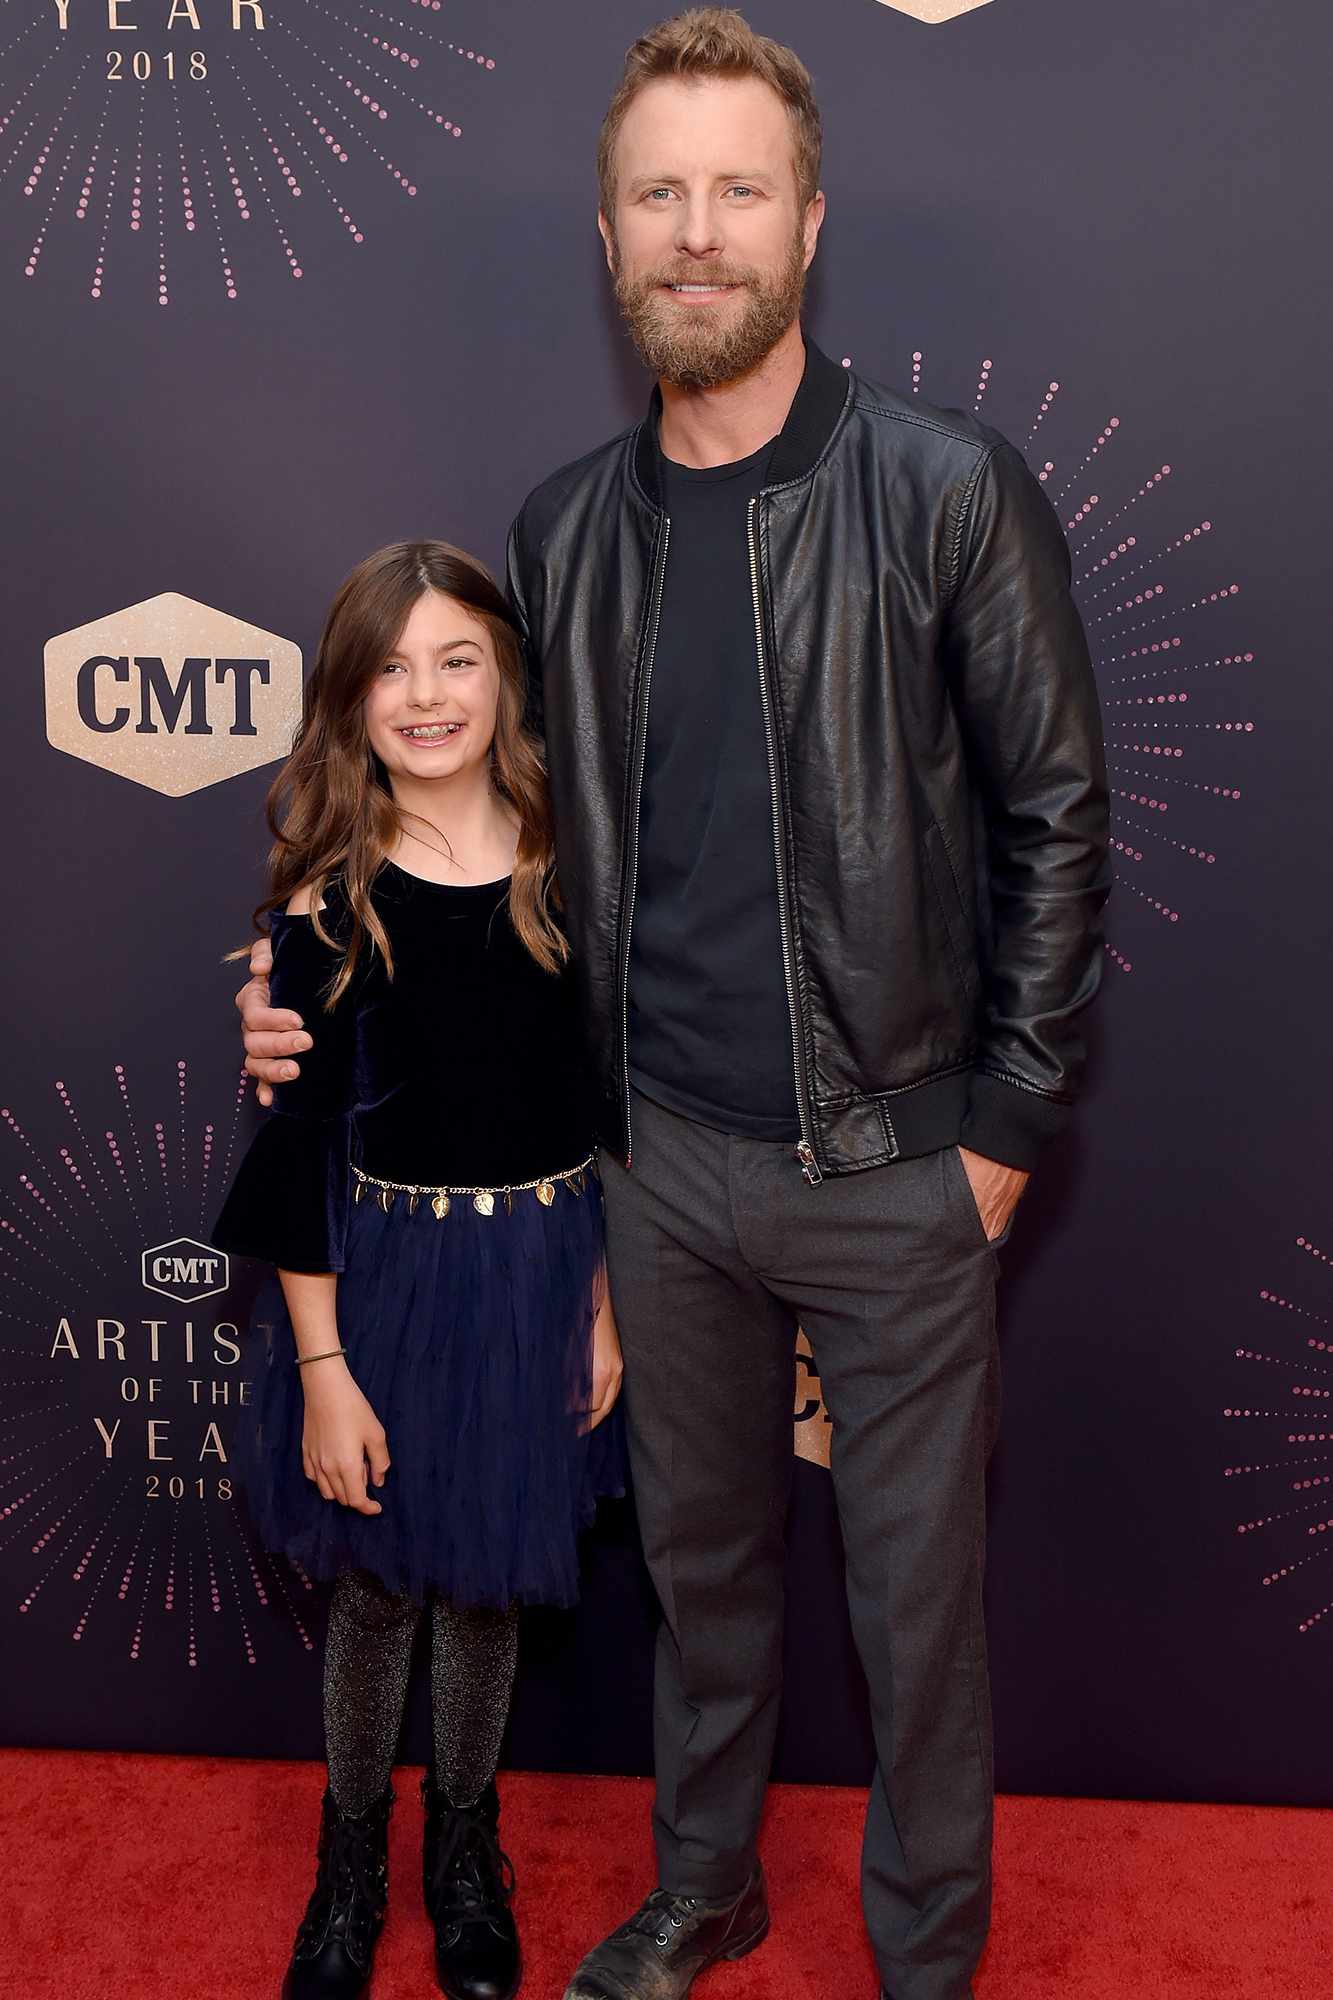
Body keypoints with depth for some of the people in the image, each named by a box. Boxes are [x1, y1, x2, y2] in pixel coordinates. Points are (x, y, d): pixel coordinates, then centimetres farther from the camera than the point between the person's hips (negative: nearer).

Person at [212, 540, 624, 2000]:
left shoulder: (562, 870, -2)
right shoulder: (328, 898, -10)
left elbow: (605, 1105, 4)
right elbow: (298, 1143, -9)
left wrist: (606, 1300, 3)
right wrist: (322, 1366, -9)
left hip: (538, 1272, 2)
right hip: (383, 1276, -2)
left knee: (487, 1581, 17)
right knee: (375, 1585, 14)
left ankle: (464, 1841, 41)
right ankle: (352, 1853, 39)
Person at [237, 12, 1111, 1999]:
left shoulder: (947, 488, -9)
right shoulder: (567, 529, 4)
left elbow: (1057, 820, -6)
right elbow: (549, 840, 11)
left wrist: (1008, 1126, -8)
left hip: (892, 1165, -3)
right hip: (664, 1157, 4)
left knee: (916, 1590, 11)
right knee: (702, 1551, 20)